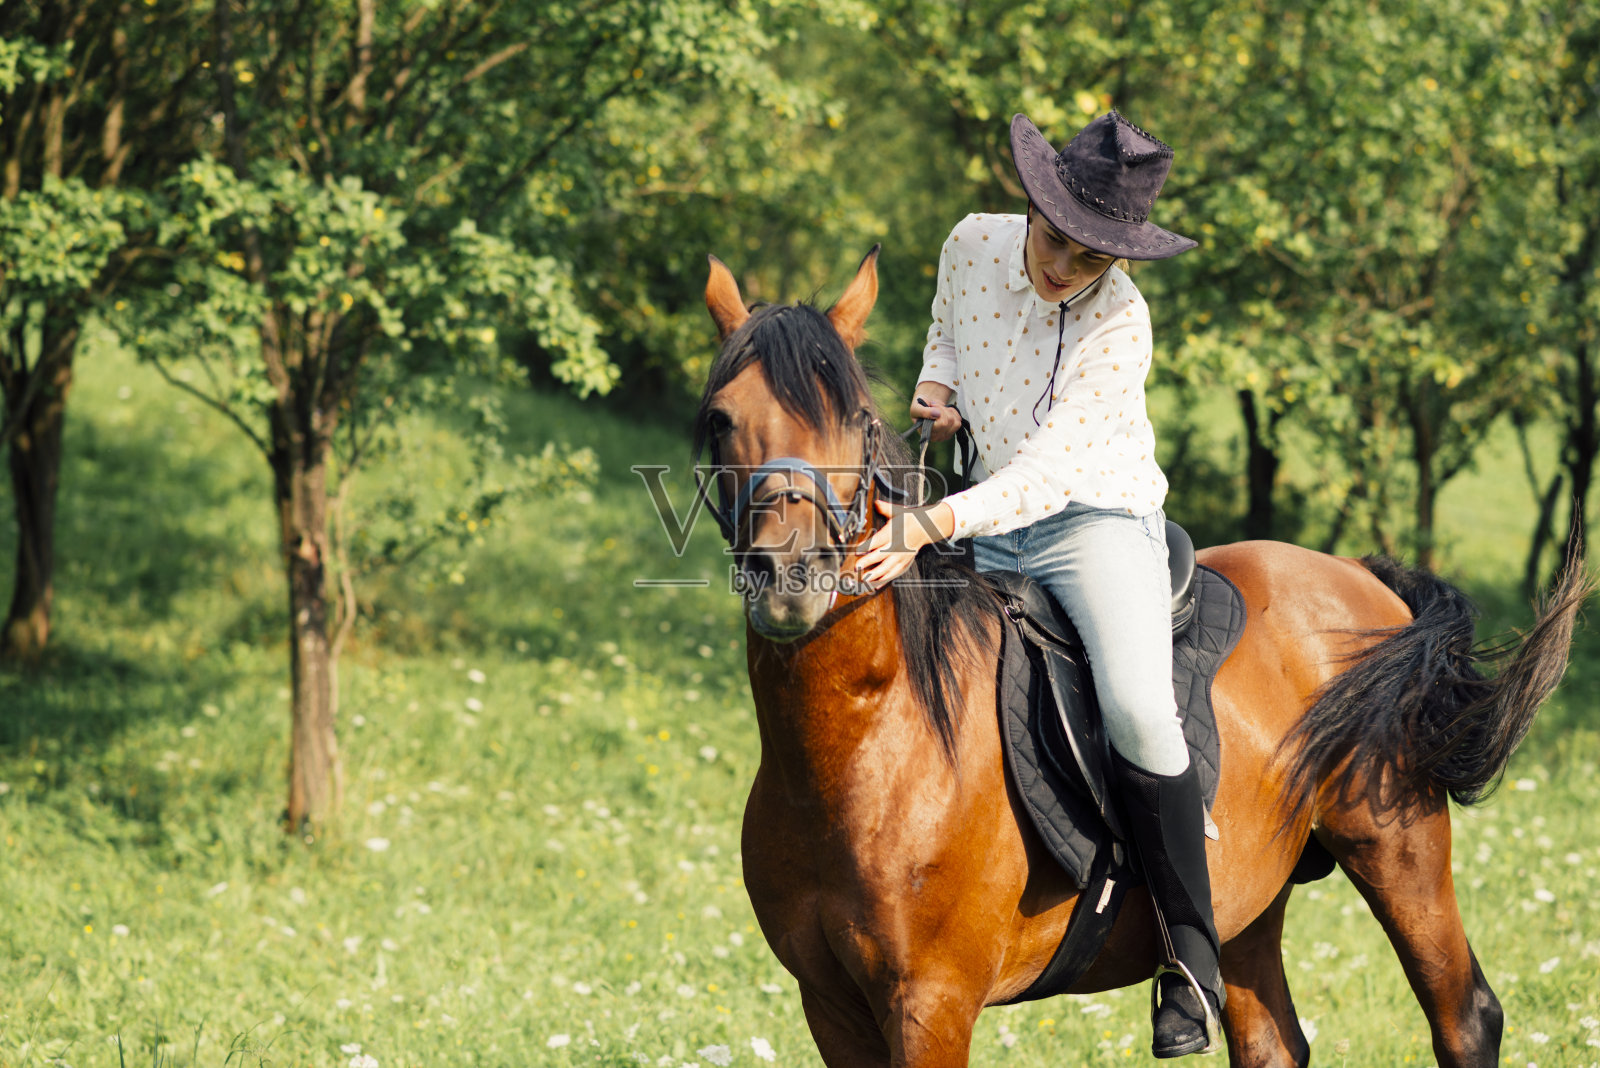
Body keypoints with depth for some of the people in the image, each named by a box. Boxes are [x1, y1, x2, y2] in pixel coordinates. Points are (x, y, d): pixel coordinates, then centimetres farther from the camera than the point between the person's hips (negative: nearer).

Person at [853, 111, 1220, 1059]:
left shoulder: (1120, 322, -21)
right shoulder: (975, 245, -5)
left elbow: (1050, 471, -28)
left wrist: (931, 526, -40)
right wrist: (938, 388, -4)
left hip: (1097, 521, -6)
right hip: (989, 526, 6)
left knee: (1137, 709, -28)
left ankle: (1193, 955, -14)